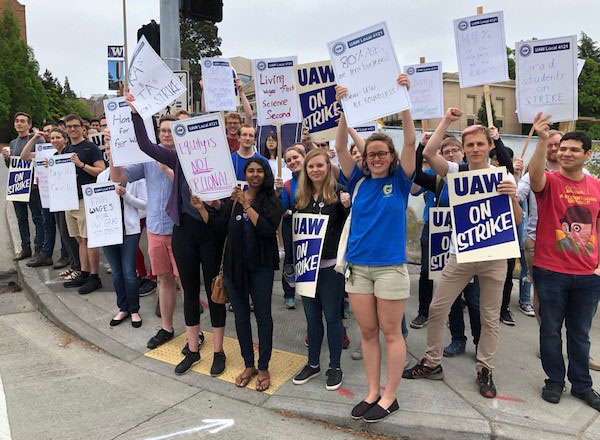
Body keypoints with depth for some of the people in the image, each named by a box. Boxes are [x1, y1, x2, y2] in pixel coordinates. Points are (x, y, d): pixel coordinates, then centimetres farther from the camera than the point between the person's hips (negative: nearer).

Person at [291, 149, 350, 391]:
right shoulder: (301, 196, 8)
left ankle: (335, 367, 22)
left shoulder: (338, 192, -6)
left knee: (332, 316, 6)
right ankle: (313, 364, 30)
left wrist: (347, 206, -24)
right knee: (312, 316, 15)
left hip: (331, 264, -5)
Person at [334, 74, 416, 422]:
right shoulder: (359, 181, 7)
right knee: (368, 332, 11)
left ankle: (390, 397, 19)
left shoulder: (400, 181, 0)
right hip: (358, 265, 4)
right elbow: (341, 147, -1)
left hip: (390, 266, -3)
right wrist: (344, 108, -12)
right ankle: (373, 392, 25)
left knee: (392, 332, 6)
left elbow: (410, 141, -11)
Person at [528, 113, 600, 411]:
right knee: (551, 330, 9)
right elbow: (535, 176, -32)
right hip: (551, 272, -3)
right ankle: (554, 380, 27)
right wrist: (542, 140, -44)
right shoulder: (550, 182, -6)